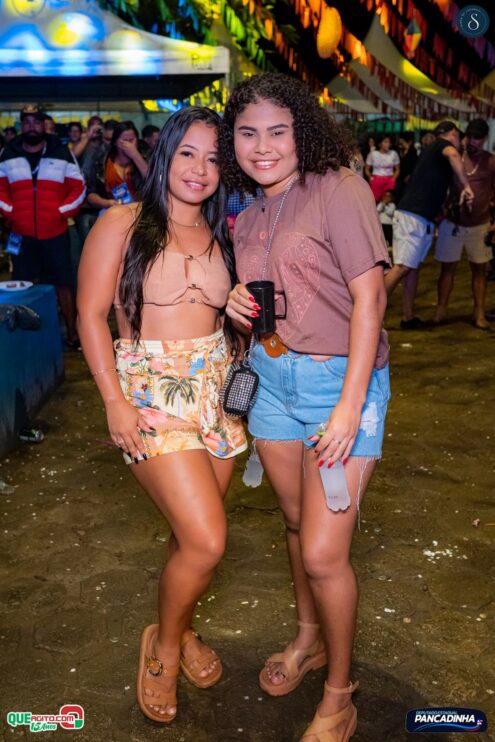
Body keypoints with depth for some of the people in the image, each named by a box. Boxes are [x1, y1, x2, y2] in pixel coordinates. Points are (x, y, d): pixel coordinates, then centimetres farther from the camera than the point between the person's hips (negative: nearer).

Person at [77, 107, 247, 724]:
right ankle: (164, 646, 17)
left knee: (193, 533, 10)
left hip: (217, 389, 5)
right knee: (207, 541, -11)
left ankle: (179, 629, 37)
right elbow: (91, 315, -6)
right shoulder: (123, 224, -4)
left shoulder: (220, 235, 12)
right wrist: (116, 403, -13)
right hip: (151, 391, -5)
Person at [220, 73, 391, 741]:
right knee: (296, 522, 19)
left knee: (322, 553, -6)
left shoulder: (339, 189, -11)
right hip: (271, 377, 7)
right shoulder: (246, 220, 11)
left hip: (341, 380, -6)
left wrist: (349, 406, -20)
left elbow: (369, 298, -15)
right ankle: (309, 640, 43)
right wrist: (239, 304, -4)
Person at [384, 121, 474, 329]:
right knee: (403, 267, -13)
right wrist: (466, 186, -24)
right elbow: (453, 154, -25)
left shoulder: (432, 150, 28)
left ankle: (408, 318, 14)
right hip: (415, 217, -10)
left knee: (412, 266, 11)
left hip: (410, 214, 10)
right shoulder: (443, 144, 1)